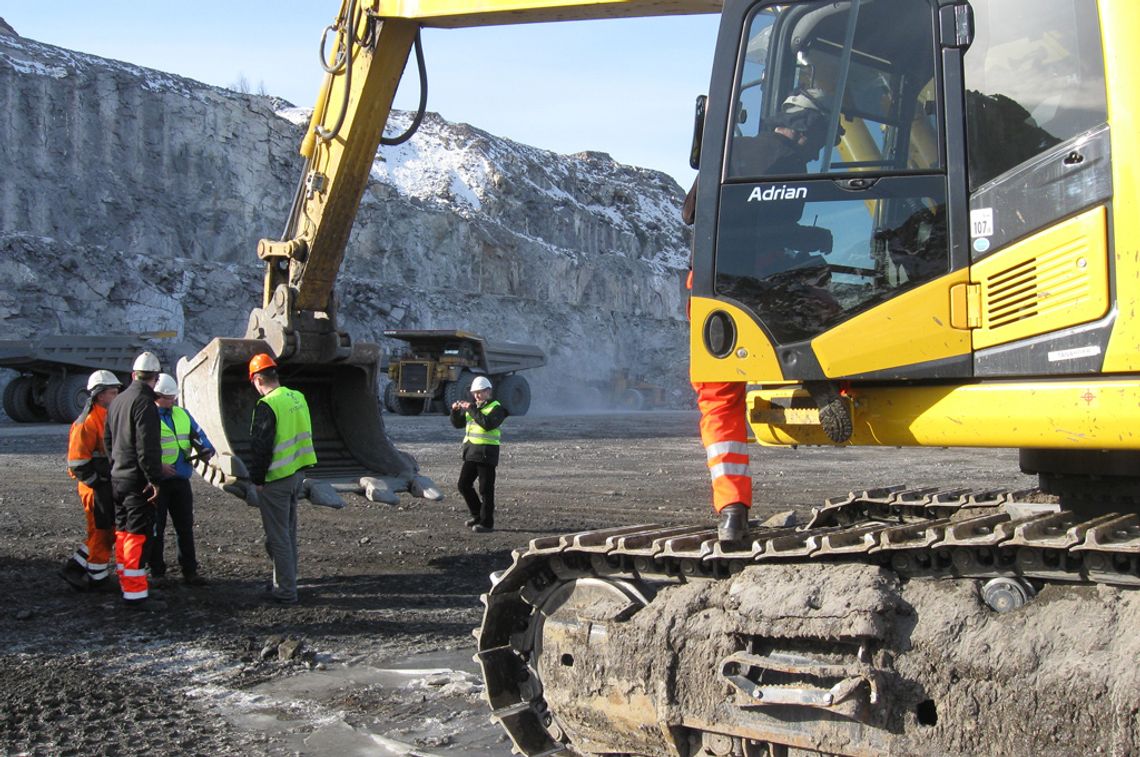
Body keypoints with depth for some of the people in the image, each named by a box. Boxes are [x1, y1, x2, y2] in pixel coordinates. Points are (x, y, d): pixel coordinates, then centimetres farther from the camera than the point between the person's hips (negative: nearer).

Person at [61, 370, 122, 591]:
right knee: (101, 531, 1)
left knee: (109, 530, 14)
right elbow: (78, 461, -21)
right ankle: (98, 577, 13)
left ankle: (75, 567, 21)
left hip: (108, 485, 9)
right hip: (96, 488, -9)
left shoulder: (109, 417, 13)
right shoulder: (87, 422, -17)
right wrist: (97, 484, -18)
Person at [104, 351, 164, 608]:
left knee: (123, 533, 16)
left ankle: (127, 585, 25)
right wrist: (155, 479, -19)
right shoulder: (144, 404, -16)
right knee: (137, 536, -7)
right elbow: (147, 447, -22)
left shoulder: (117, 402, 13)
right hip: (138, 480, -9)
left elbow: (108, 440, 21)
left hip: (117, 478, 9)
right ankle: (136, 594, -7)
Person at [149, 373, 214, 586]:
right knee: (156, 528, 4)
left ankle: (190, 571, 15)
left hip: (181, 480, 6)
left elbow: (198, 434, 16)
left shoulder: (182, 415, 13)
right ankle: (156, 572, 13)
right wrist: (158, 466, -23)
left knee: (185, 526, 8)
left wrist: (206, 450, -5)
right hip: (157, 481, -5)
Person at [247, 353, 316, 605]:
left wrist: (257, 479, -9)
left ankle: (285, 591, 5)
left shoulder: (267, 406, -19)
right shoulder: (298, 398, 6)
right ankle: (286, 582, 29)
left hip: (276, 480, -8)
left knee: (277, 537, 0)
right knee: (289, 532, 19)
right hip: (297, 474, 8)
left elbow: (260, 447, -18)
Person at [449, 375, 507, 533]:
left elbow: (488, 424, -23)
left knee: (485, 489, -4)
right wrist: (455, 410, -3)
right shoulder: (472, 407, 16)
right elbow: (458, 424, 16)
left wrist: (471, 409, -22)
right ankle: (477, 514, 23)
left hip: (487, 452, -7)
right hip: (471, 452, 7)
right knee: (463, 484, 7)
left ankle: (486, 523, 1)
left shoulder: (496, 408, -5)